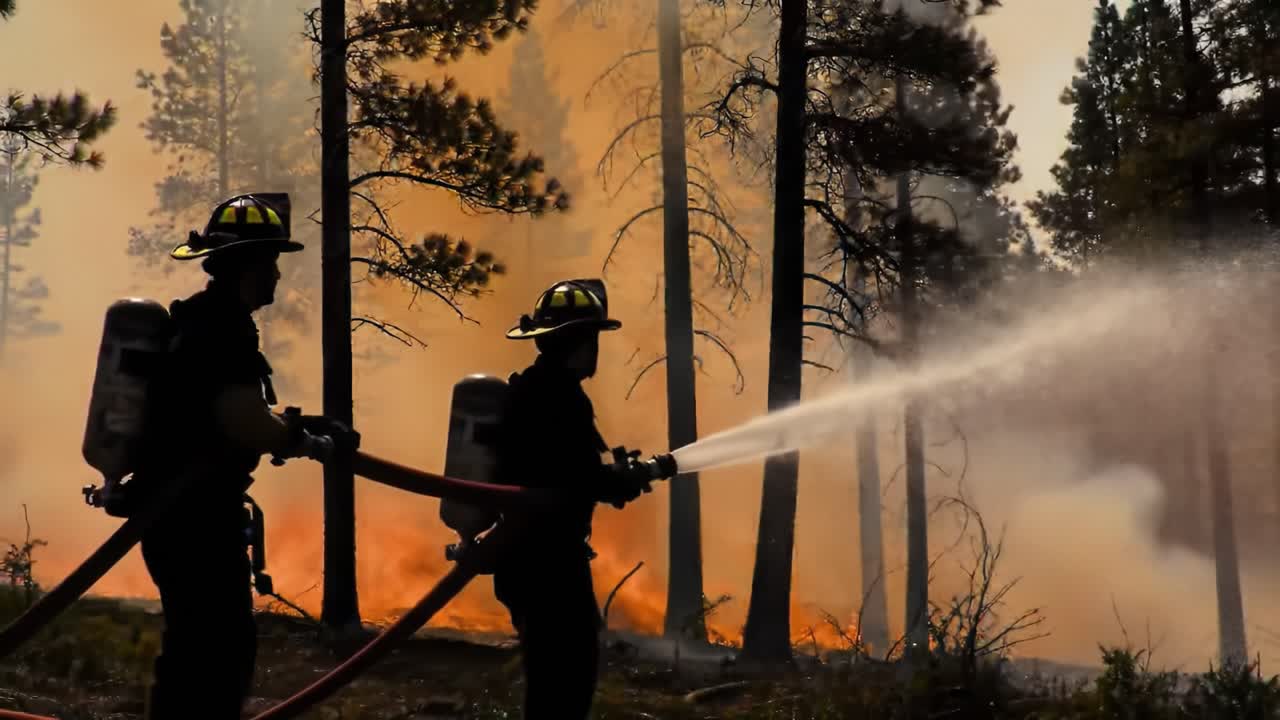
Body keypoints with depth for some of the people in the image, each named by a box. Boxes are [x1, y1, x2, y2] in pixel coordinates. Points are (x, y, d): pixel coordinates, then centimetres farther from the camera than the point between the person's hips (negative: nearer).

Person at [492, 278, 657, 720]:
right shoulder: (558, 395, -18)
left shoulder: (529, 389, 13)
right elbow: (585, 479, -23)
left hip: (527, 554, 10)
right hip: (548, 559, -10)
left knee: (553, 672, 18)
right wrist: (630, 478, -4)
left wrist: (613, 476, 10)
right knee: (568, 674, -5)